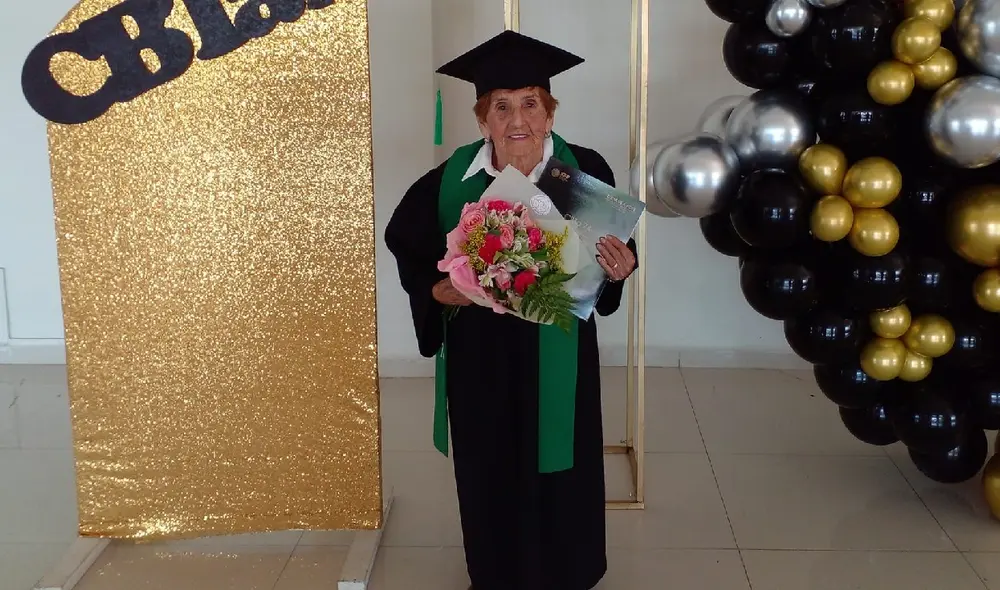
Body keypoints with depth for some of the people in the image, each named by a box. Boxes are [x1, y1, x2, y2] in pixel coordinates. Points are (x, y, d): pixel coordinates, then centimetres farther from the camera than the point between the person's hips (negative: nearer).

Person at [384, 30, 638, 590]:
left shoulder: (585, 170, -12)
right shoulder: (451, 181, -12)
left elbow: (614, 248, 1)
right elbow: (405, 241, 3)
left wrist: (619, 268, -22)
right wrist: (438, 290, -16)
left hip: (559, 351, 0)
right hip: (480, 356, 1)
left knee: (561, 467, 13)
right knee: (490, 471, 14)